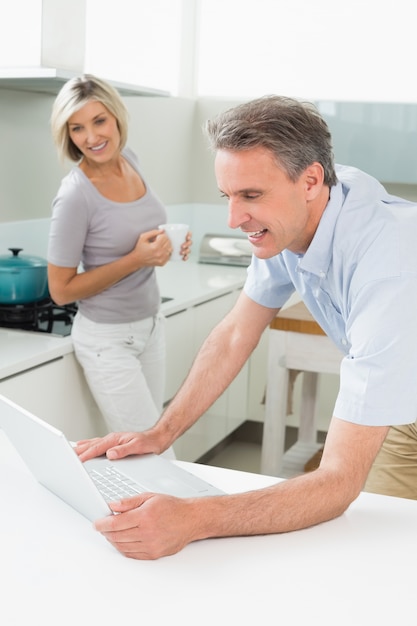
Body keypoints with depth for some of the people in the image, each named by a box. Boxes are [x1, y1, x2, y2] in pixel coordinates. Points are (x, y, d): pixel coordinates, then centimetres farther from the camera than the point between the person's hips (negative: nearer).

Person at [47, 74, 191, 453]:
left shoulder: (129, 159, -1)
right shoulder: (75, 196, -22)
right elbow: (61, 290, -16)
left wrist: (166, 244, -2)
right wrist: (136, 259, -24)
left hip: (151, 324, 7)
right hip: (109, 338, -7)